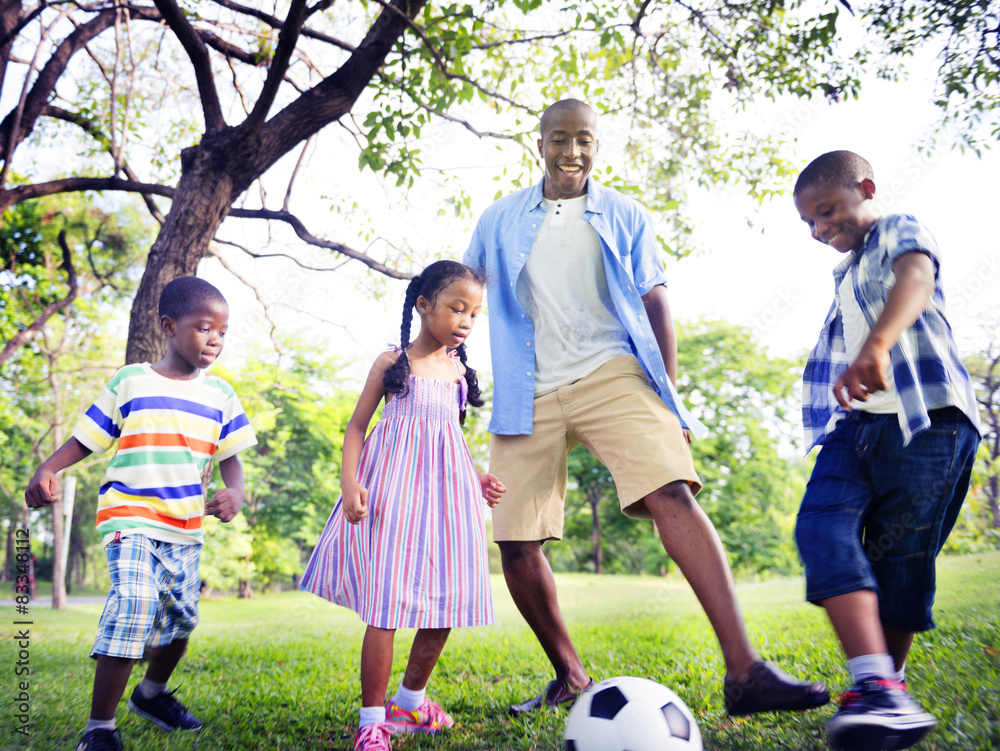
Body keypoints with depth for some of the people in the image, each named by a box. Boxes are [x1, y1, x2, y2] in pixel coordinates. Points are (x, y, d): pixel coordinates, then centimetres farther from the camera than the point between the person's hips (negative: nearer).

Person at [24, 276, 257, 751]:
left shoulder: (220, 395, 6)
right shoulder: (130, 382, -1)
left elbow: (231, 457, 5)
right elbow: (87, 438, 3)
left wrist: (235, 493, -15)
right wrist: (48, 469, -14)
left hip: (186, 526, 5)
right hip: (130, 517, -4)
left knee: (181, 615, 13)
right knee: (135, 600, -22)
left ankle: (152, 694, 42)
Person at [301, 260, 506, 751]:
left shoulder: (459, 370, 14)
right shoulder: (392, 362, 0)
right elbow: (357, 425, 0)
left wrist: (479, 480, 11)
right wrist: (350, 482, -14)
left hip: (446, 490, 5)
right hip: (393, 490, -5)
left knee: (444, 606, 7)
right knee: (384, 606, -7)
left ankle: (410, 702, 27)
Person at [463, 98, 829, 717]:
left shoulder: (625, 218, 12)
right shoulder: (500, 221, 13)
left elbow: (655, 302, 12)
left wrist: (668, 392, 5)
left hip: (611, 375, -1)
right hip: (530, 395, 2)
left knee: (673, 495, -24)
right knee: (516, 543, -2)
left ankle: (744, 672, -26)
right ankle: (569, 677, 19)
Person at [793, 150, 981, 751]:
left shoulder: (901, 231, 4)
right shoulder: (846, 274, 29)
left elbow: (917, 276, -21)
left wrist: (877, 346, -41)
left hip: (926, 419, -6)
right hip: (859, 422, 6)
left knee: (900, 557, -3)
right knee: (823, 526, -19)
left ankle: (890, 682, 15)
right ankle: (876, 688, -27)